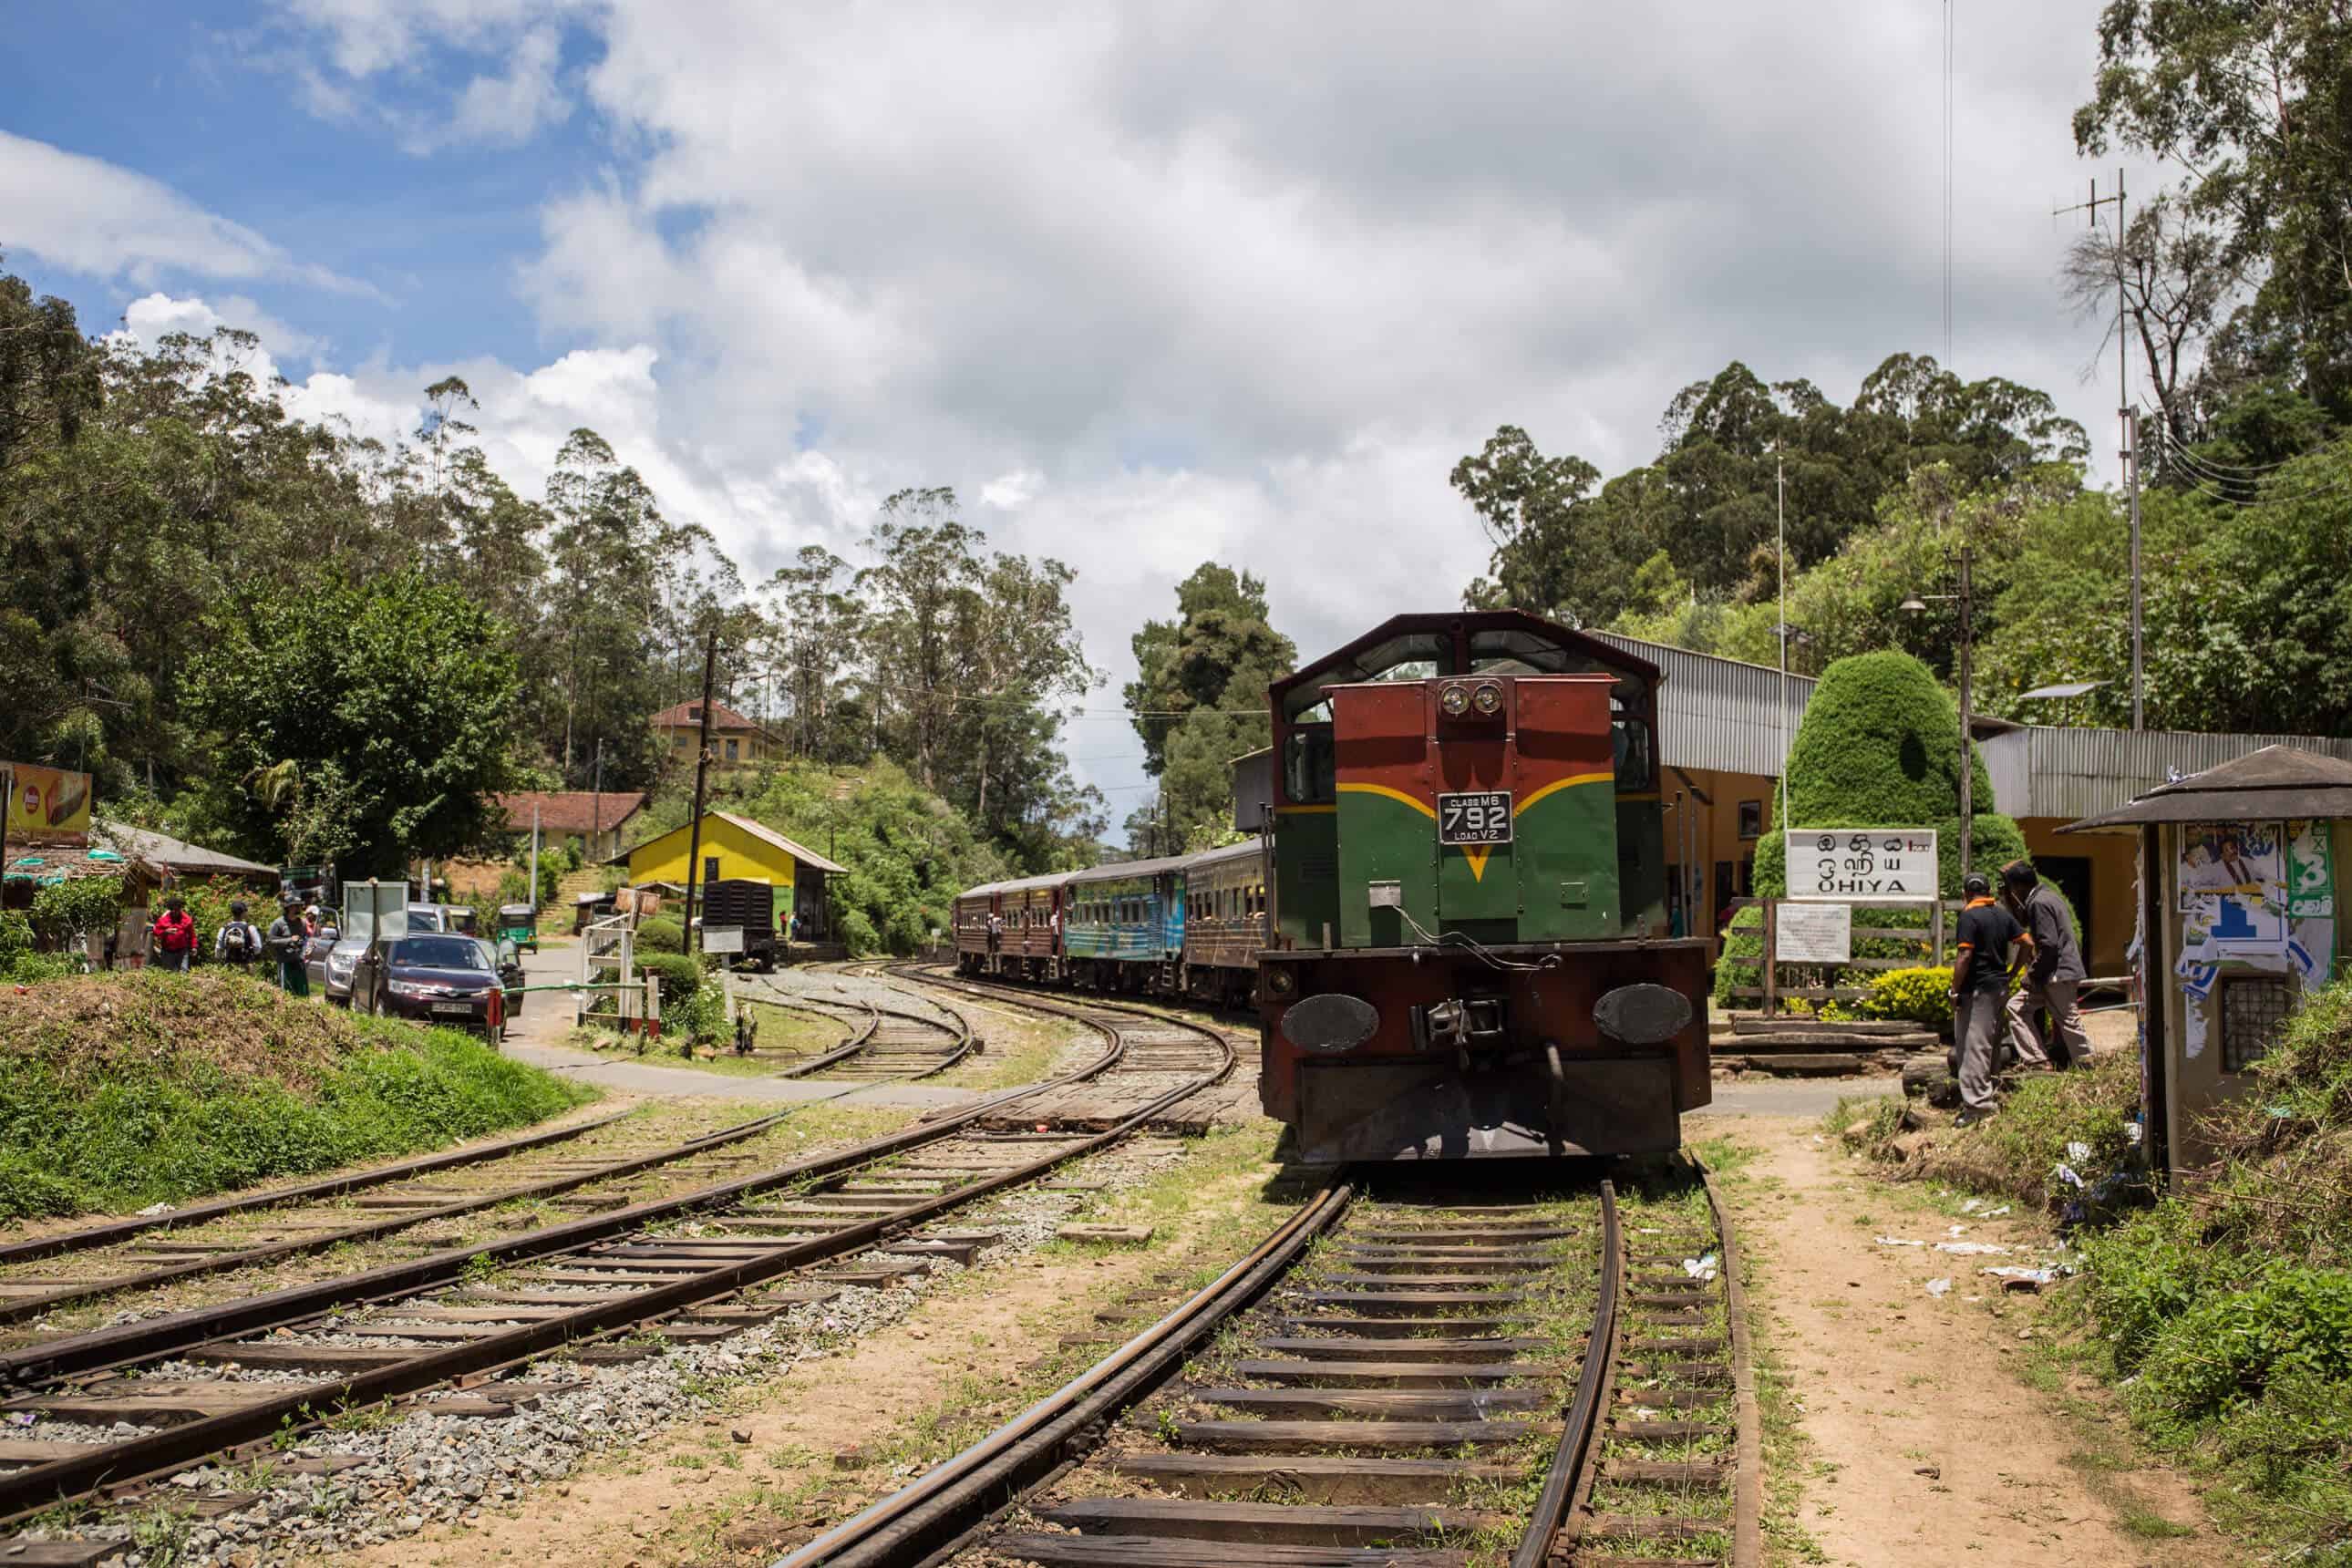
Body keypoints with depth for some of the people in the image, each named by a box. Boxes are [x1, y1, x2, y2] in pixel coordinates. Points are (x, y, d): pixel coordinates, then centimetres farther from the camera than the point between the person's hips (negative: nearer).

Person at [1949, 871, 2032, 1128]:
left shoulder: (1969, 916, -13)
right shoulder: (2003, 915, 10)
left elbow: (1965, 957, -18)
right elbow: (2028, 943, 10)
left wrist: (1954, 991, -13)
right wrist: (2013, 973, 17)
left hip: (1977, 990, -8)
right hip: (2000, 986, 8)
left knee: (1974, 1046, -7)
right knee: (1991, 1044, 16)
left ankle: (1977, 1104, -9)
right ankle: (1987, 1098, 24)